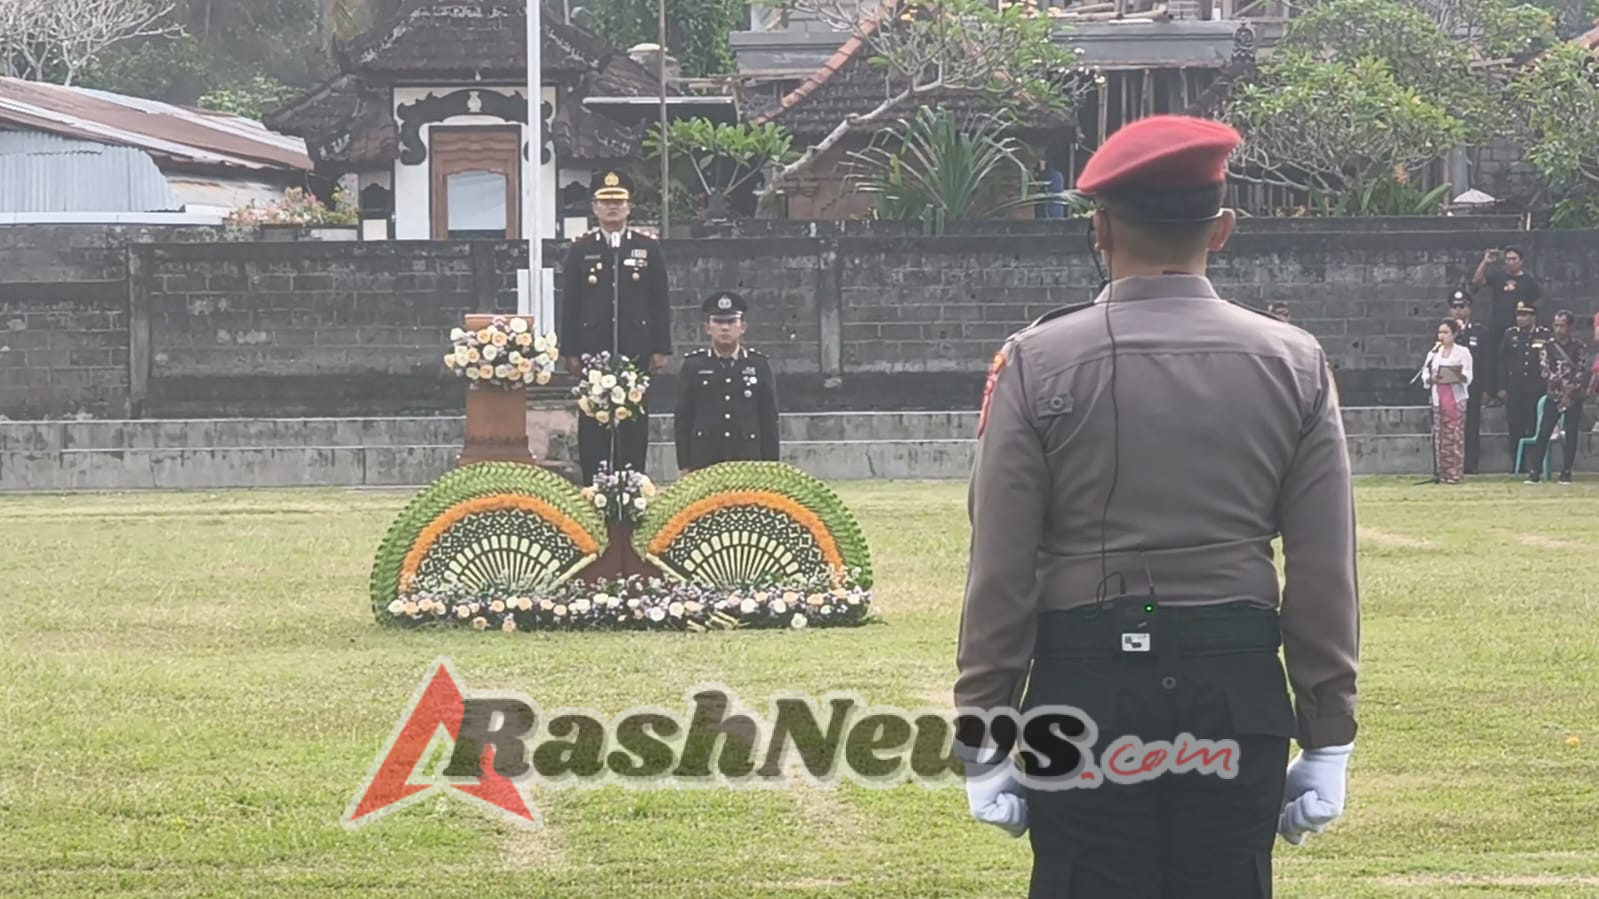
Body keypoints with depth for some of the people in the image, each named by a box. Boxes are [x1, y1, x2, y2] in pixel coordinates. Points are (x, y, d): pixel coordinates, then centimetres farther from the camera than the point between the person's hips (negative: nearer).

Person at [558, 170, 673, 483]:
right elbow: (569, 304, 4)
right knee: (593, 425, 0)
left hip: (635, 352, 0)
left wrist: (661, 349, 1)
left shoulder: (648, 247, 7)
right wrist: (570, 352, -1)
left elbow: (660, 302, 7)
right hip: (593, 349, 0)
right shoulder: (580, 249, 5)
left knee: (635, 423, 2)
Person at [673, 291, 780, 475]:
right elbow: (682, 419, 7)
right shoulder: (693, 366, 6)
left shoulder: (759, 365, 8)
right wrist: (684, 466, 2)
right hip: (704, 459, -1)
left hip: (748, 460, 1)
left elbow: (769, 419, 9)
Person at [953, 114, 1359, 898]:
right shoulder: (1294, 364, 2)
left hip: (1088, 688, -2)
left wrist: (982, 740, 0)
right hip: (1241, 690, 2)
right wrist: (1327, 743, 8)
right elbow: (1327, 576, 2)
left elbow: (1000, 573, -5)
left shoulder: (1037, 364, -4)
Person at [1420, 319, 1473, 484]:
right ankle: (1443, 472, 5)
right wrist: (1431, 379, -12)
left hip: (1456, 398, -4)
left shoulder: (1462, 352, 1)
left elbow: (1468, 377, -5)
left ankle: (1454, 473, -6)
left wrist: (1459, 375, -26)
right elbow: (1425, 376, 10)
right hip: (1438, 398, 4)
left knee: (1455, 436, -7)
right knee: (1440, 436, 1)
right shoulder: (1434, 353, 13)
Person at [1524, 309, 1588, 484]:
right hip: (1554, 395, 0)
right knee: (1544, 434, -6)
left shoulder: (1579, 347, 1)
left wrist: (1570, 392, -13)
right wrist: (1562, 384, -16)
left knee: (1571, 435, -1)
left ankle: (1566, 473, 7)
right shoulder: (1548, 345, 3)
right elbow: (1544, 370, -4)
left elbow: (1581, 372, -4)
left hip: (1574, 397, 0)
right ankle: (1534, 472, -7)